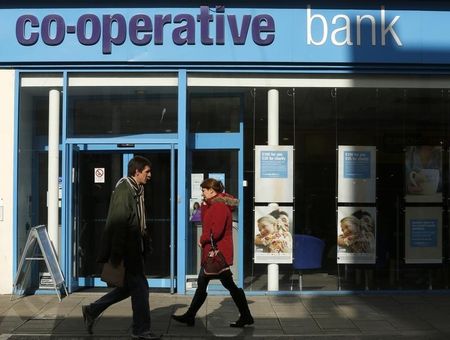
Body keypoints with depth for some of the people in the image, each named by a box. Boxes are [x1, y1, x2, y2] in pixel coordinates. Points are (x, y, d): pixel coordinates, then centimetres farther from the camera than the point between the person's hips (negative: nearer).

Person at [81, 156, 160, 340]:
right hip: (127, 249, -10)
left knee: (129, 286, 15)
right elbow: (117, 224, -21)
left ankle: (92, 310, 23)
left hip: (134, 247, 10)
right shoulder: (123, 190, -16)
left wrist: (145, 244, 18)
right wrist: (116, 254, -23)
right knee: (140, 287, -2)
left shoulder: (137, 191, 15)